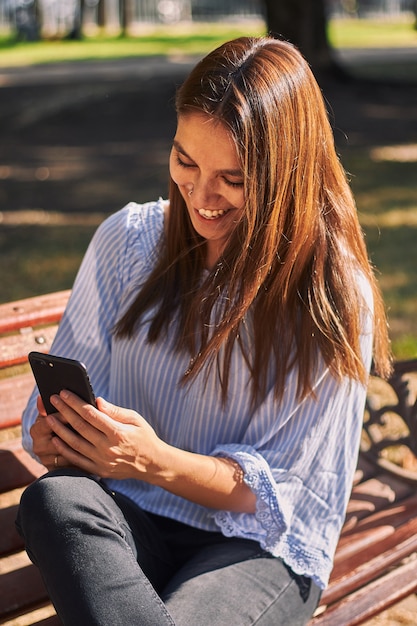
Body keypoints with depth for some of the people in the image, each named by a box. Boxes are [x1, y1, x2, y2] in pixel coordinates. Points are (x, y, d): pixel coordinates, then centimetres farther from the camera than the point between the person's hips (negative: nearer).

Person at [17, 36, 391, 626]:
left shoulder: (337, 297, -8)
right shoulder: (128, 240, 3)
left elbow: (282, 492, -7)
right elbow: (65, 387, 7)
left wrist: (157, 461, -25)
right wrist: (57, 435, -18)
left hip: (258, 549, -3)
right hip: (126, 522, 4)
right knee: (54, 499, -31)